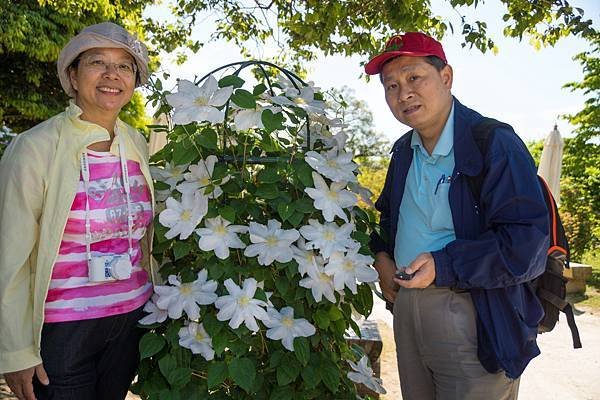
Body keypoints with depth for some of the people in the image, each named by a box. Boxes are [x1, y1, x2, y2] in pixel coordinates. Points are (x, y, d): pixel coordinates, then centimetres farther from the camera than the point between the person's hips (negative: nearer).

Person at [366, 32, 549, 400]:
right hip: (407, 304, 7)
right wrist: (381, 255, 7)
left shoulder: (496, 144, -16)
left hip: (474, 319, -7)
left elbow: (528, 243, -21)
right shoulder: (403, 151, 8)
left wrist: (444, 266, -23)